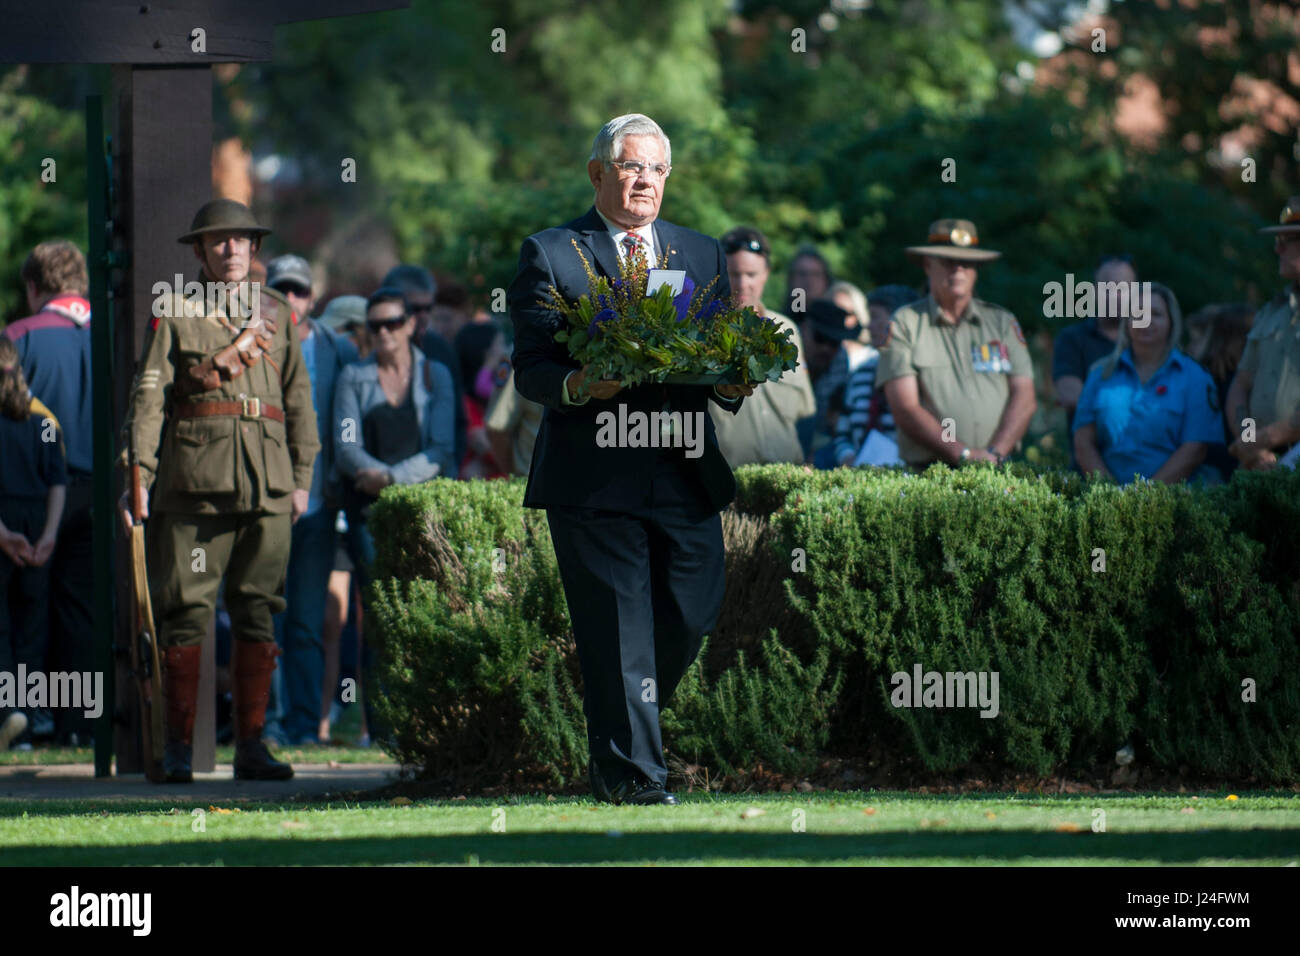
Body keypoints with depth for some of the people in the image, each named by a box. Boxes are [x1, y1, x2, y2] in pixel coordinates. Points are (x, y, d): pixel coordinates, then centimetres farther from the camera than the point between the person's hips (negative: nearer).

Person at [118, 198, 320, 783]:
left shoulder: (276, 311, 16)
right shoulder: (173, 311, 6)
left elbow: (298, 399, 18)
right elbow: (148, 397, 0)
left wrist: (302, 478, 11)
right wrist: (138, 475, -9)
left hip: (268, 486, 3)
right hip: (195, 483, -3)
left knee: (258, 613, 4)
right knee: (187, 611, -4)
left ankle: (251, 746, 9)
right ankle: (178, 749, 0)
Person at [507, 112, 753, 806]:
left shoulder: (702, 254, 17)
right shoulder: (550, 255, 3)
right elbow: (530, 369, -3)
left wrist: (733, 383, -7)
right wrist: (577, 386, -23)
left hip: (686, 472, 4)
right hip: (593, 474, -4)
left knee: (692, 615, 1)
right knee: (616, 634, -4)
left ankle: (617, 740, 24)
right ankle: (632, 771, 2)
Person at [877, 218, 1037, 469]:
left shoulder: (1003, 322, 17)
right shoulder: (904, 324, 8)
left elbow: (1025, 398, 9)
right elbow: (905, 409, -2)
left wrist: (995, 453, -9)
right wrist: (964, 455, -11)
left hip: (997, 467, 2)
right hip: (930, 473, -2)